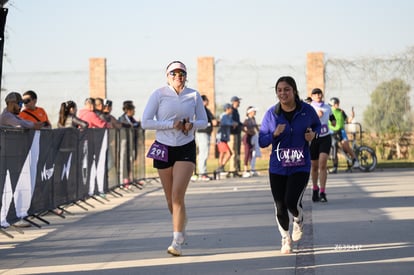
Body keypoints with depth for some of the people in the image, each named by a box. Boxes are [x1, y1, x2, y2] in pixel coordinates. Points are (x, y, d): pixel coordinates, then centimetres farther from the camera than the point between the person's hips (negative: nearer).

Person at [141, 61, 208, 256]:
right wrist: (171, 124, -17)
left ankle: (177, 242, -14)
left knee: (178, 195, -15)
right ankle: (181, 230, 34)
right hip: (164, 148, 1)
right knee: (170, 199, 7)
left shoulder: (194, 95, 1)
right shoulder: (159, 94, -4)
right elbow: (145, 122, -8)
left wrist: (192, 125, -13)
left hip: (186, 148, -1)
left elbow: (203, 121, 10)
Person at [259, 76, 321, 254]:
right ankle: (286, 238, 31)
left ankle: (298, 221, 21)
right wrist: (274, 134, -19)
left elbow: (317, 125, 16)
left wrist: (313, 134, -6)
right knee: (280, 208, 4)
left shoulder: (307, 110, -5)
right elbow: (262, 141, 1)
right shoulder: (271, 114, -4)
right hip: (277, 168, 2)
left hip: (300, 167, -2)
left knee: (292, 202, -17)